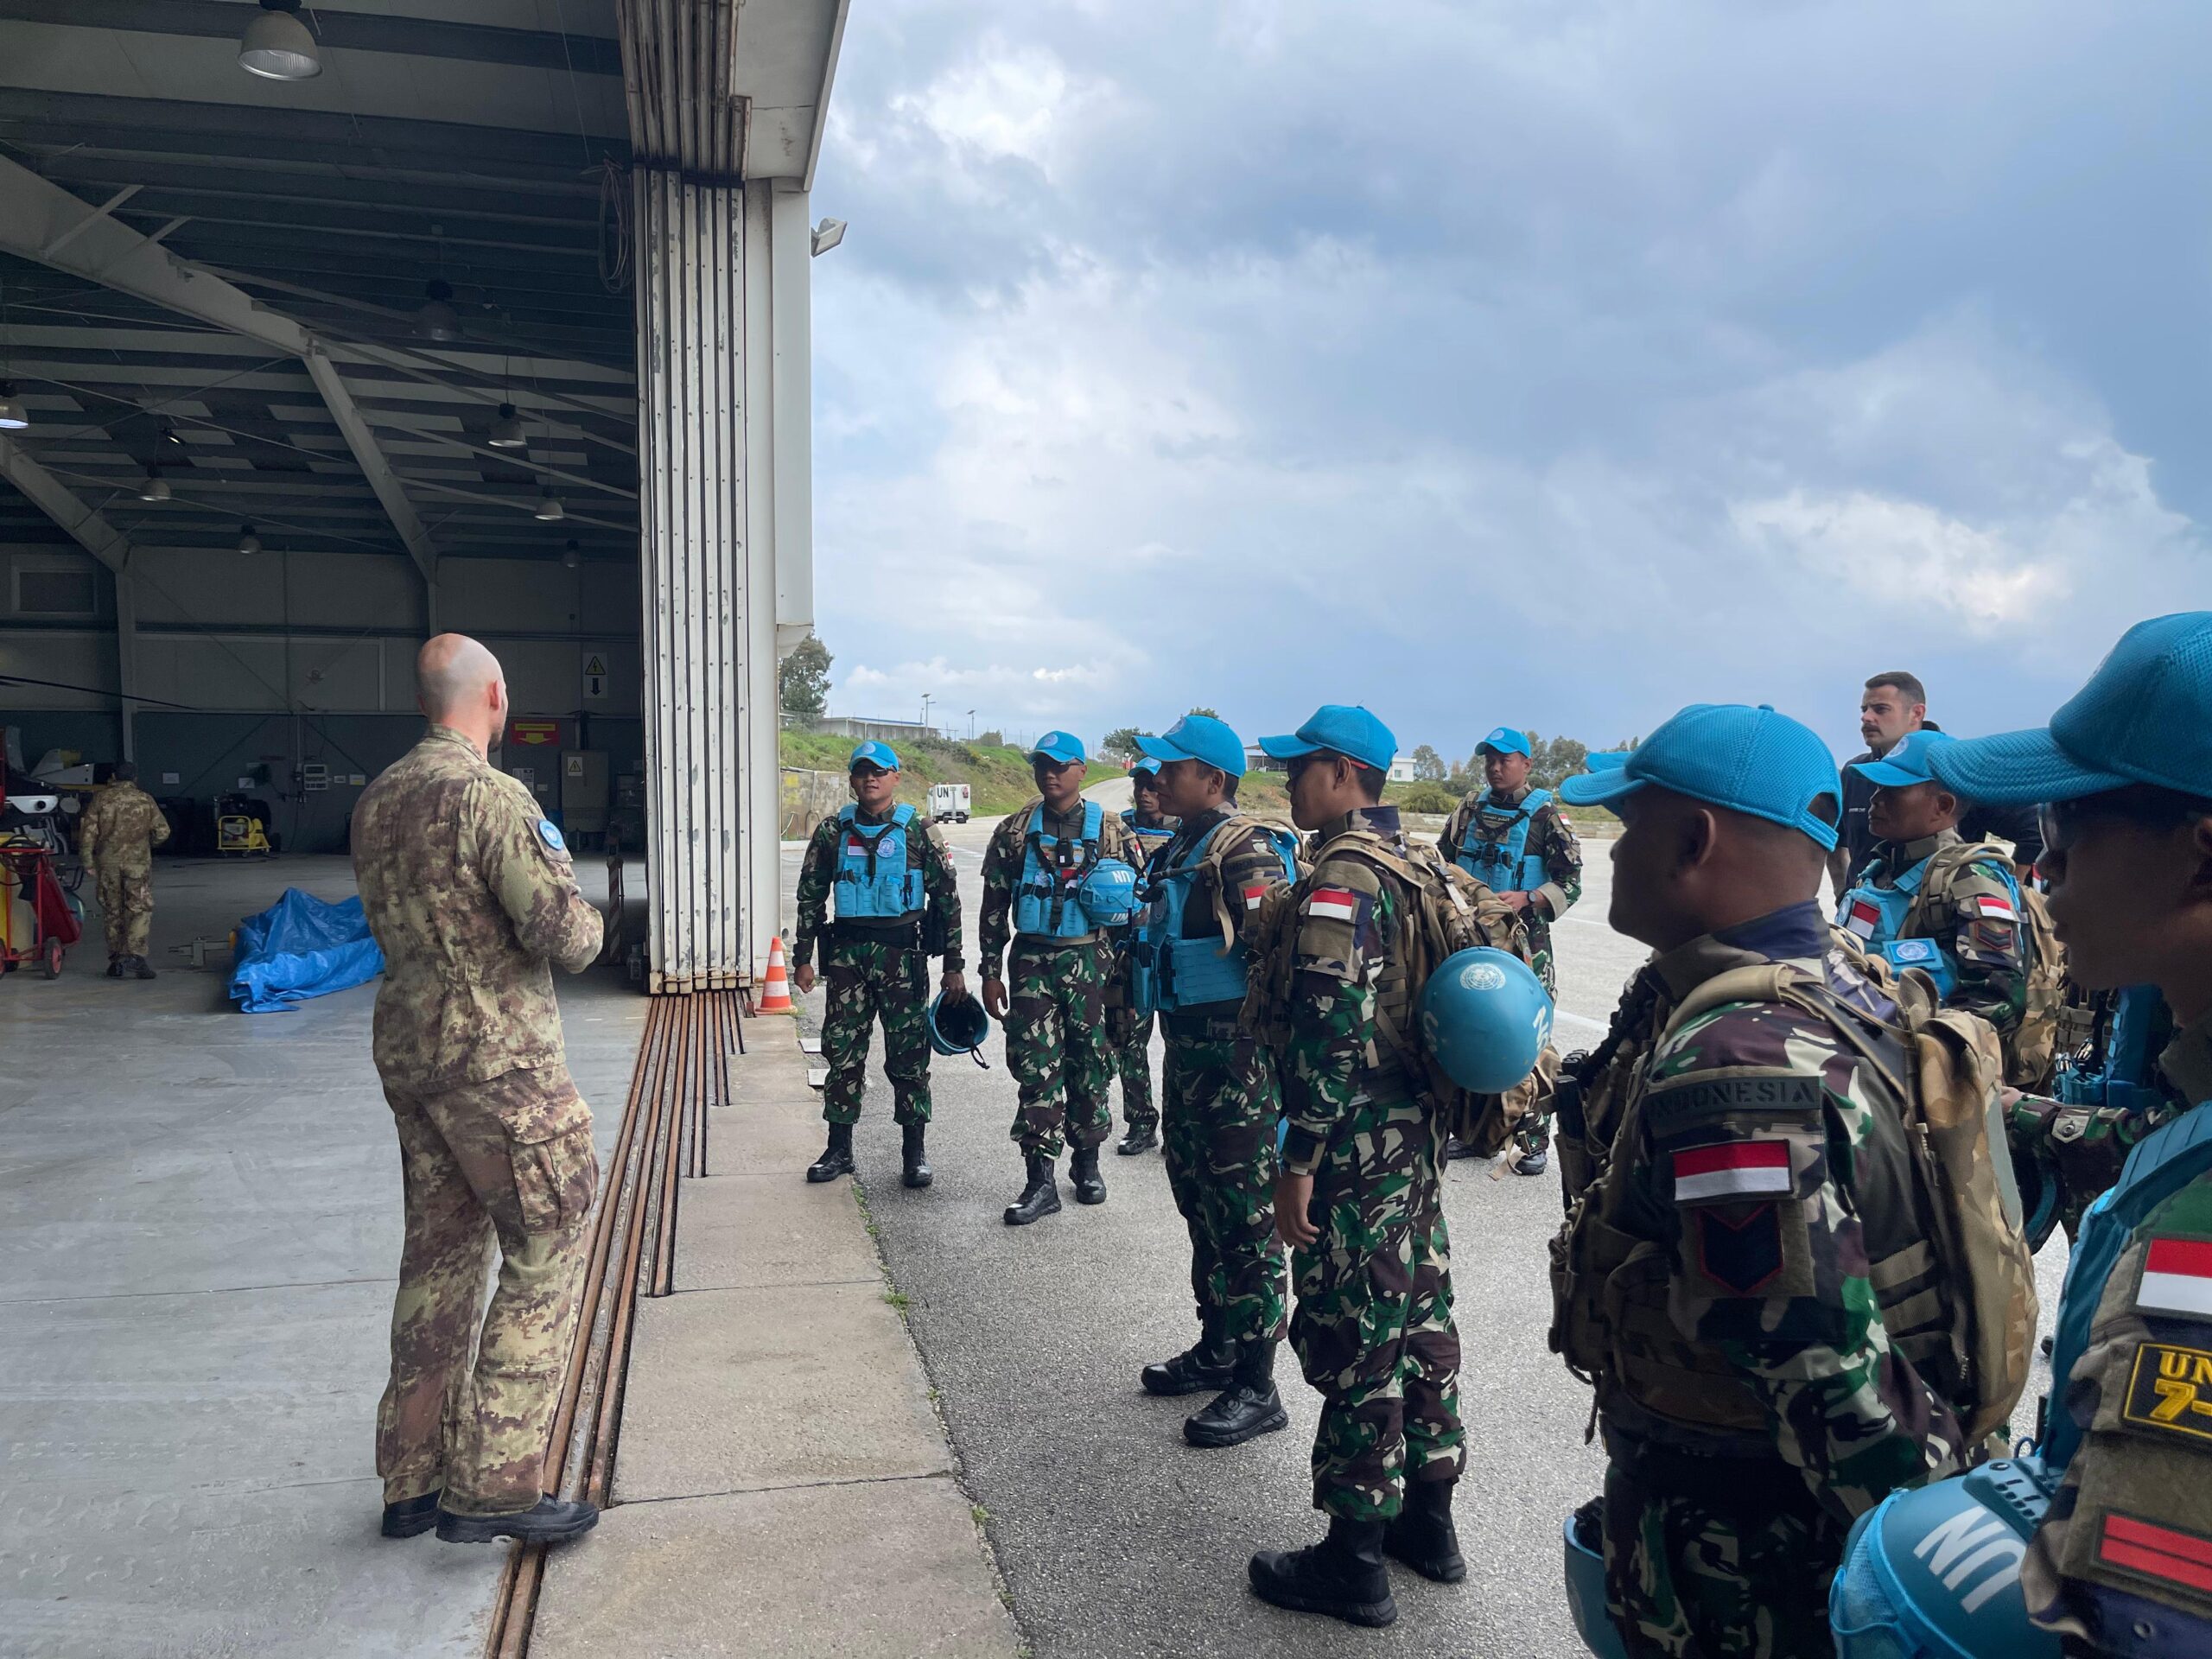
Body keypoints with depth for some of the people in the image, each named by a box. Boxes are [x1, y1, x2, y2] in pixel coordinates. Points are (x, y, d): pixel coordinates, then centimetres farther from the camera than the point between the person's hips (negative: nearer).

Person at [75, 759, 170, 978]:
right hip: (137, 861, -1)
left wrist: (87, 861, 5)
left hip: (108, 862, 1)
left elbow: (87, 831, -1)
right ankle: (134, 955, -17)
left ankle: (116, 960, 14)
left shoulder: (101, 798, 4)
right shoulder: (145, 800, 4)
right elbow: (162, 831, 3)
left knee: (112, 911, 11)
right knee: (140, 910, 0)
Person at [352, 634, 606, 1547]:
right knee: (543, 1259, 2)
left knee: (440, 1257, 15)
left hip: (408, 1052, 8)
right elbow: (567, 938, -21)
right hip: (499, 1061, -8)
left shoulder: (375, 801, 9)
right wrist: (583, 913, 0)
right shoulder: (491, 796, -17)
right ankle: (491, 1488, 5)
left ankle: (413, 1483, 24)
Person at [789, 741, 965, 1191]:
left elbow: (947, 897, 1)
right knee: (842, 1050, 6)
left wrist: (953, 966, -3)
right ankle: (839, 1149, 18)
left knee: (908, 1054, 2)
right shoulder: (833, 831, 7)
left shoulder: (918, 831, 0)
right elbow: (811, 896, 12)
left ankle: (915, 1152, 13)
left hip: (902, 951, -2)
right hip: (847, 951, 2)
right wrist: (802, 957, 6)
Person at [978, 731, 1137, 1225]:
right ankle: (1040, 1180, 3)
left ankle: (1087, 1162, 25)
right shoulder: (1014, 831, 5)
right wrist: (991, 972, 3)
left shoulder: (1110, 828, 3)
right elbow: (994, 906, 7)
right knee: (1036, 1068, -2)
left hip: (1090, 959, 0)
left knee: (1090, 1067, 7)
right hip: (1031, 962, 1)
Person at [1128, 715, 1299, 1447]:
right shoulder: (1180, 850, 13)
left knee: (1245, 1218, -2)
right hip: (1186, 1050, 10)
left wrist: (1266, 1057, -25)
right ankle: (1217, 1348, 34)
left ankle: (1256, 1388, 7)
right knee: (1198, 1201, 19)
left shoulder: (1244, 850, -16)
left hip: (1236, 1056, -10)